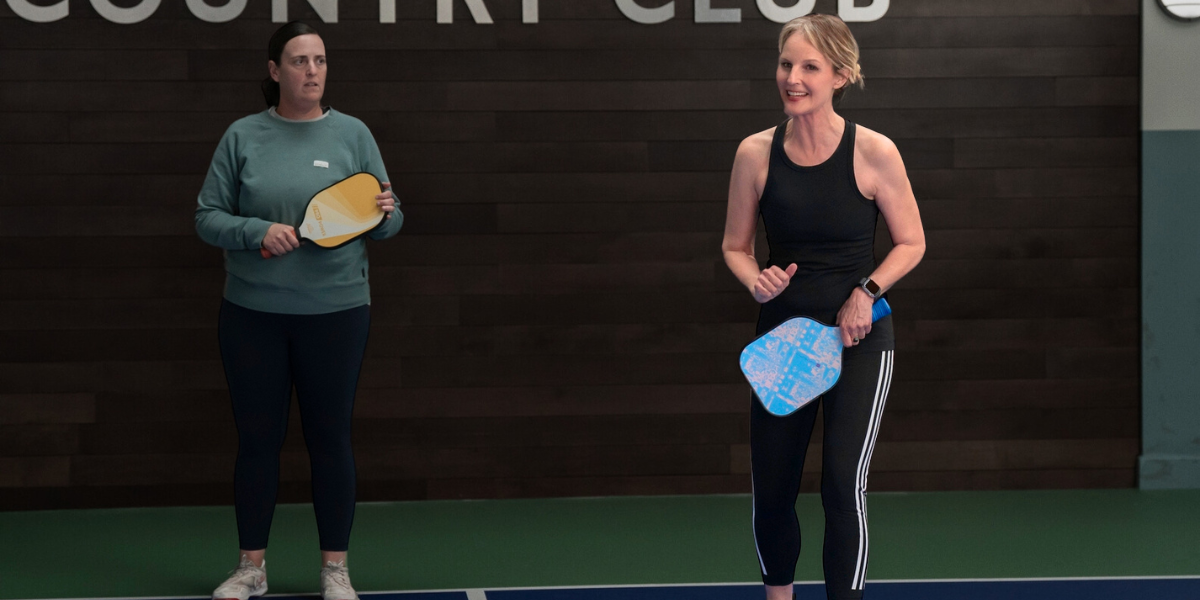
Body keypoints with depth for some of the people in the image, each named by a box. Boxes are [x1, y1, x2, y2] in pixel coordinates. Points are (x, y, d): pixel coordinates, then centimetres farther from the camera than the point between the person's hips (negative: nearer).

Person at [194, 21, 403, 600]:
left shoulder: (352, 134, 2)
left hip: (334, 313, 0)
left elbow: (387, 221, 5)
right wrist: (257, 232, -17)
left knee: (330, 438, 5)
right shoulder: (242, 137, 1)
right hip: (252, 314, 0)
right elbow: (207, 217, 1)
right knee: (257, 438, 7)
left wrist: (385, 214, -19)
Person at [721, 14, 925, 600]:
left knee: (843, 484, -11)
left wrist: (867, 290, -16)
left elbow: (911, 244, -1)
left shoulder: (874, 152, -11)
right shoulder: (756, 152, -5)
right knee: (771, 489, 10)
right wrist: (757, 280, -14)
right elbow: (735, 247, 7)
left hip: (859, 338, -3)